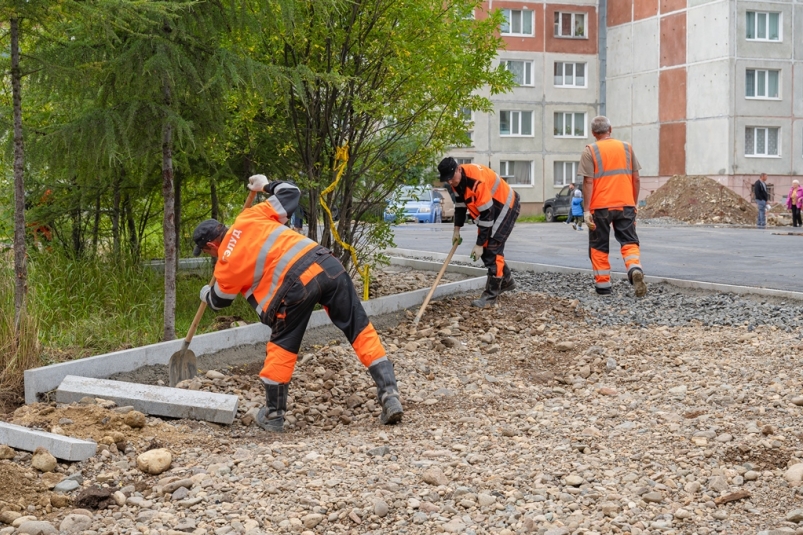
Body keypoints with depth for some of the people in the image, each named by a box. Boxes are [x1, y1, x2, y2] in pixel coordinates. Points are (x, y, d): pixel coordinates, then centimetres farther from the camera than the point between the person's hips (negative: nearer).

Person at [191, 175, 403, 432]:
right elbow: (290, 193, 29)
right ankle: (390, 395, 3)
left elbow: (219, 300, 33)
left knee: (282, 346, 16)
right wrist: (266, 185, 49)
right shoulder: (249, 218, 22)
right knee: (361, 330, 8)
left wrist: (205, 294, 57)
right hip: (327, 264, 5)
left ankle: (273, 415, 25)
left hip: (296, 285, -4)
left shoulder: (226, 265, 13)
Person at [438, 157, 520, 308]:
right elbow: (460, 203, 9)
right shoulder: (456, 179, -9)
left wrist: (480, 244, -27)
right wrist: (457, 230, 7)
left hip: (505, 207, -9)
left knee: (492, 248, -13)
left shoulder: (477, 181, -36)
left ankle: (490, 296, -8)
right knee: (485, 247, 11)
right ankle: (506, 281, 31)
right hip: (489, 209, 9)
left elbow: (487, 215, -32)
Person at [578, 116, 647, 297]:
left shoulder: (590, 151, -3)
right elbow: (636, 180, 10)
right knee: (629, 241, 4)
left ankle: (603, 285, 11)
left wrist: (586, 210, -8)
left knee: (599, 247, 9)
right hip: (625, 205, 2)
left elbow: (588, 182, -10)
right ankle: (635, 269, -23)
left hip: (600, 207, -2)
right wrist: (633, 204, 20)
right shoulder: (626, 148, 8)